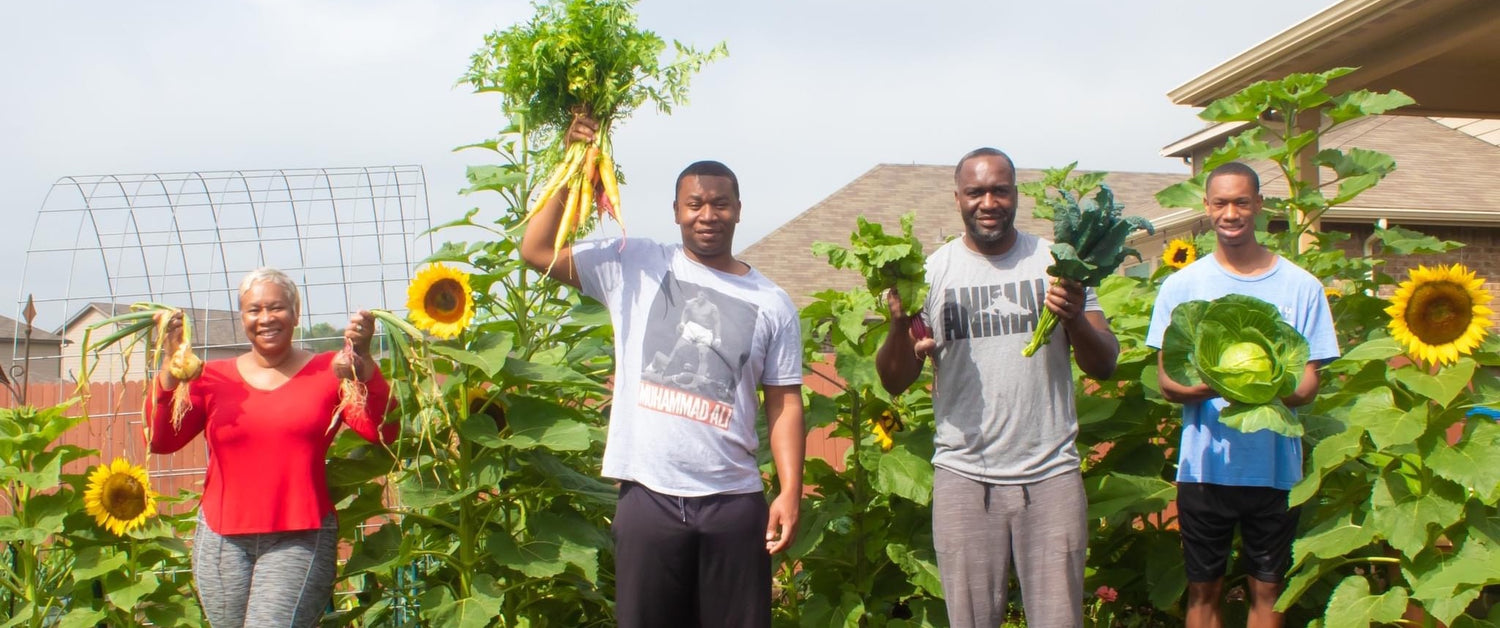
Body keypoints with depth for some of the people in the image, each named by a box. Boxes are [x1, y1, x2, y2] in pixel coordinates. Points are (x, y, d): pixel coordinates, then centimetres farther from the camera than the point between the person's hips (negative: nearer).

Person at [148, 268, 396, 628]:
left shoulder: (329, 372, 4)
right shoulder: (213, 378, 9)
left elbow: (383, 431, -9)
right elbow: (160, 441, 0)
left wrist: (363, 360, -20)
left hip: (300, 540, -3)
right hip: (222, 540, 3)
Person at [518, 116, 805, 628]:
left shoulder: (771, 305, 6)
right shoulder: (634, 267, 5)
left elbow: (784, 402, 5)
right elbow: (538, 251, 1)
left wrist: (791, 492, -4)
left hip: (732, 501, 0)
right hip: (647, 496, 0)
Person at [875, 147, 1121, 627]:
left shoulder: (1055, 263, 5)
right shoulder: (932, 271, 4)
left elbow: (1104, 366, 3)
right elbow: (895, 382, 2)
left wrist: (1076, 320, -17)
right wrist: (900, 323, -17)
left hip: (1050, 474, 0)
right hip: (963, 478, 0)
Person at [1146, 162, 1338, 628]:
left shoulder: (1301, 287, 1)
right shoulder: (1182, 286, 1)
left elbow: (1308, 386, 0)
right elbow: (1166, 381, 0)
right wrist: (1209, 387, -22)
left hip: (1275, 468, 0)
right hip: (1205, 466, 0)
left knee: (1266, 589, 10)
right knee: (1203, 590, 10)